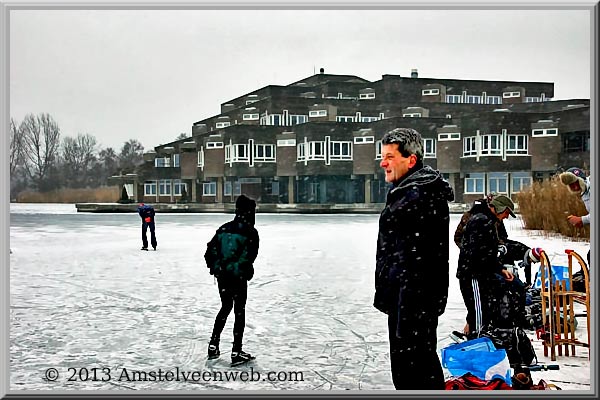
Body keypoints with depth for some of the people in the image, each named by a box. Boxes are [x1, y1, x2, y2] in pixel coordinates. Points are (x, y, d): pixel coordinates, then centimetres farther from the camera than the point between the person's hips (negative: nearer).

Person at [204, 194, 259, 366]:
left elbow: (210, 251, 6)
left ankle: (213, 346, 24)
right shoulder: (250, 232, -10)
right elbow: (249, 256, -20)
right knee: (239, 312, 4)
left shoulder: (224, 229, 7)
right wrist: (246, 272, -8)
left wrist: (215, 268, 13)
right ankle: (236, 353, 4)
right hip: (238, 277, -6)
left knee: (225, 307, 22)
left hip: (222, 276, 6)